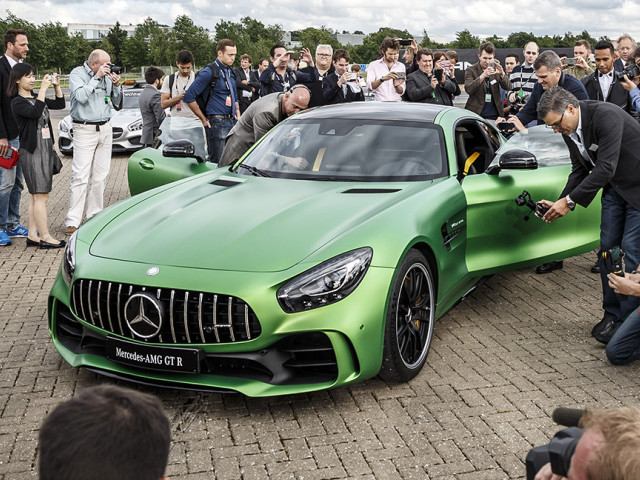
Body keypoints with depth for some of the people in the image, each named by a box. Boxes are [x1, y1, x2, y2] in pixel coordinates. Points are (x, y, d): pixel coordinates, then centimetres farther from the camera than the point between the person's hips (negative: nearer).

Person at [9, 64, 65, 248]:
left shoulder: (36, 98, 15)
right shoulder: (17, 102, -8)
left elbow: (60, 105, 16)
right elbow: (35, 113, -25)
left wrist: (57, 86, 3)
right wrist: (43, 89, -24)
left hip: (46, 149, 8)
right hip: (32, 151, -8)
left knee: (37, 196, 10)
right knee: (41, 196, -8)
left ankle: (32, 235, 15)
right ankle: (45, 237, -3)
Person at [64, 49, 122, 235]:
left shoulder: (107, 76, 10)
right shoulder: (77, 73, -2)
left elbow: (118, 105, 12)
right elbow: (81, 96, -19)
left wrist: (117, 86, -3)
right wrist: (97, 77, -15)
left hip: (105, 129, 5)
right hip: (85, 130, -5)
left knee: (100, 176, 6)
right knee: (80, 176, -10)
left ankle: (95, 215, 14)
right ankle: (73, 221, -8)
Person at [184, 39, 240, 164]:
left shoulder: (230, 71, 16)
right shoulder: (209, 72, -10)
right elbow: (189, 97, -13)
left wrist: (237, 112, 14)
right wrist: (203, 119, -9)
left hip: (232, 121, 8)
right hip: (217, 123, -8)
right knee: (218, 162, -8)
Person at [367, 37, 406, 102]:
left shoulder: (401, 66, 14)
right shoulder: (373, 65, 7)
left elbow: (401, 92, 8)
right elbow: (370, 87, -8)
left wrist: (396, 86, -12)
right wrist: (383, 79, -21)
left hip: (397, 103, 2)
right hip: (379, 102, -2)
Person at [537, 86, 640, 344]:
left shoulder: (606, 116, -29)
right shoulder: (569, 130, -2)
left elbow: (605, 168, -33)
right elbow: (580, 170, 6)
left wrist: (570, 201, -30)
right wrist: (560, 203, -8)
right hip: (614, 187, 8)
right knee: (607, 248, 6)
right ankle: (611, 314, 18)